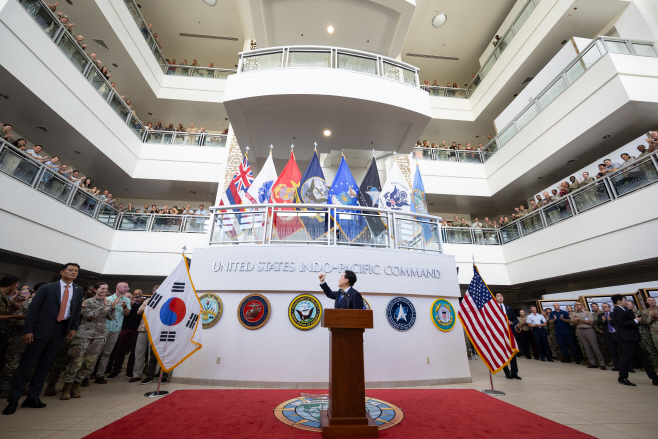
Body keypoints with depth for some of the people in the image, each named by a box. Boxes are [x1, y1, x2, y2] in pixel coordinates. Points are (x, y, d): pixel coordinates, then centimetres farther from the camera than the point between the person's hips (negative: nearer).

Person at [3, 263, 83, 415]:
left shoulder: (78, 291, 6)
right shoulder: (47, 288, -4)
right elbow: (33, 309, -4)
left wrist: (74, 328, 3)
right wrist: (28, 330, -10)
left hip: (61, 330, 3)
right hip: (43, 328, -3)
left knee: (45, 365, 10)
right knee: (27, 364, 2)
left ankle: (32, 398, 19)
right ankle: (13, 400, 15)